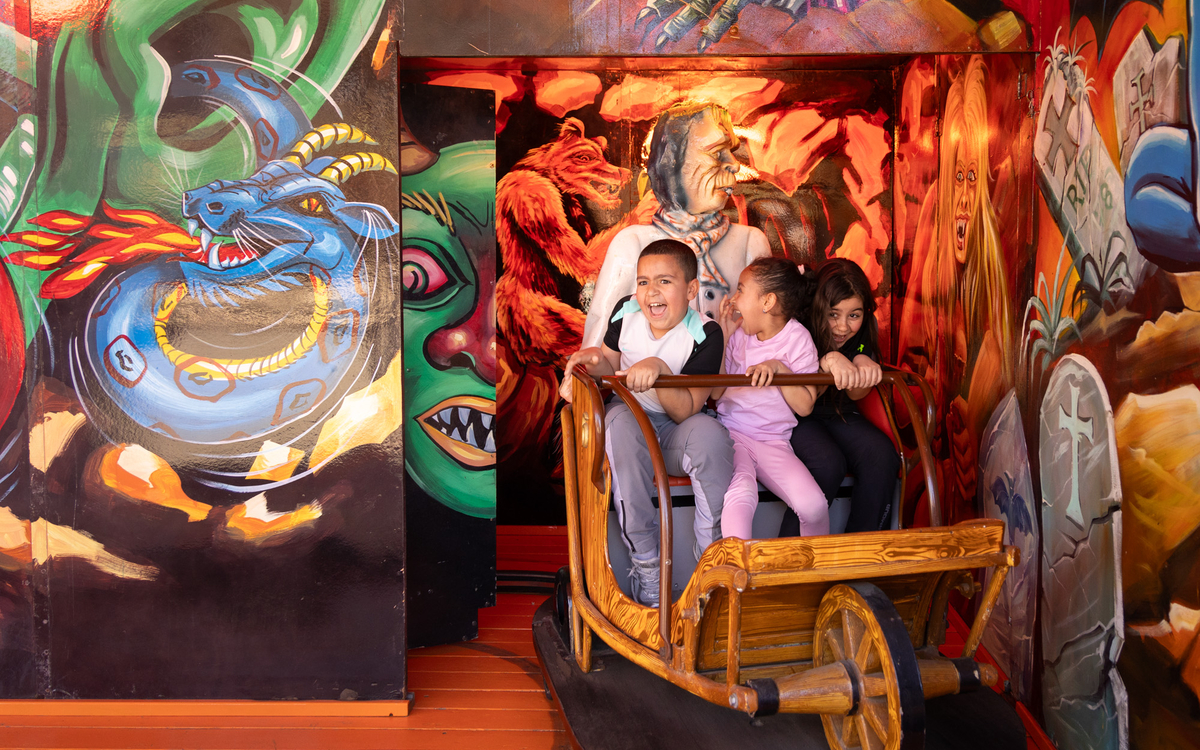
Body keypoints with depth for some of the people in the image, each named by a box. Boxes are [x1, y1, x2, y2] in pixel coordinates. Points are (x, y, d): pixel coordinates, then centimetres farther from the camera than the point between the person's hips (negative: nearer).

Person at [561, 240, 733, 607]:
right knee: (619, 421, -34)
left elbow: (685, 411, -22)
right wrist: (596, 359, -15)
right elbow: (612, 375, 8)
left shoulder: (705, 335, -16)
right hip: (632, 417, 2)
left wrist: (659, 369, -38)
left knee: (710, 433, -34)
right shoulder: (625, 312, -5)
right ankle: (645, 563, -28)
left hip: (675, 432, -2)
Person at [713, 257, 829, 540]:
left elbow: (805, 406, -5)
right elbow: (716, 391, 1)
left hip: (774, 442, 0)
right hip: (730, 433, 0)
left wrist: (779, 368, -18)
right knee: (741, 495, -34)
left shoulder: (797, 339, -2)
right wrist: (723, 336, -3)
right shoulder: (738, 332, 5)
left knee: (813, 505, -22)